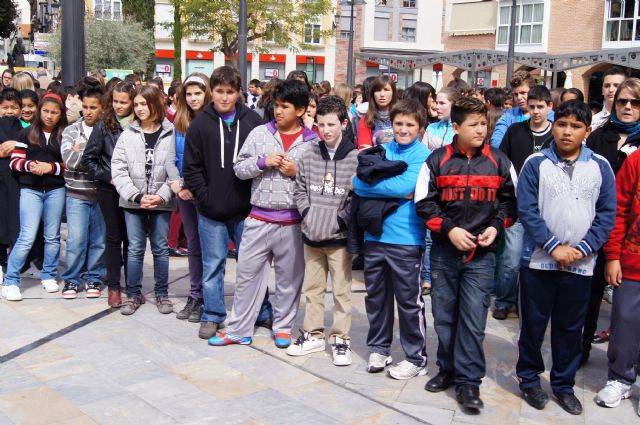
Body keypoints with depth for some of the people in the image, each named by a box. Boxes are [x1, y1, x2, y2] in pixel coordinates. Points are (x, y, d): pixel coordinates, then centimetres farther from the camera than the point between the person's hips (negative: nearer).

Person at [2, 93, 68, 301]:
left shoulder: (65, 135, 4)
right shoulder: (26, 133, 5)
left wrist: (51, 167, -14)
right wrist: (29, 165, -16)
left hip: (56, 190, 1)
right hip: (30, 189, -1)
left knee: (52, 236, 10)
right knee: (27, 237, -7)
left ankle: (49, 275, 25)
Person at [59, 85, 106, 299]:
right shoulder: (70, 131, 3)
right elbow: (70, 161, -8)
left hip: (101, 194, 0)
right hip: (77, 194, 0)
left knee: (99, 240, 6)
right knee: (76, 239, -3)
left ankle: (94, 278, 20)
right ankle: (71, 280, 12)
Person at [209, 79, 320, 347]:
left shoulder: (313, 142, -1)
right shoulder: (260, 133, 4)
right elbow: (239, 168, 4)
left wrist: (297, 173, -14)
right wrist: (263, 162, -11)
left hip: (293, 221, -1)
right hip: (259, 218, 2)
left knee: (289, 275, 10)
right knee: (247, 273, 7)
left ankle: (283, 327, 28)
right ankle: (239, 330, 20)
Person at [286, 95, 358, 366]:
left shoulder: (356, 158, -6)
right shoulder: (308, 157, 5)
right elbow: (299, 190, 11)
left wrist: (341, 220, -12)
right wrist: (308, 212, -2)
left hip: (339, 237, -4)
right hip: (312, 235, 4)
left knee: (341, 290, 3)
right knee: (312, 288, 13)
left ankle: (340, 339, 15)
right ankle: (313, 335, 26)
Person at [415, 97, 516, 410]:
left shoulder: (499, 161, 3)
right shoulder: (437, 160, 0)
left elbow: (509, 200, 10)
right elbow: (424, 202, 0)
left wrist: (496, 226, -6)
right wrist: (449, 229, -11)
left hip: (481, 253, -1)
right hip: (444, 251, 1)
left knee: (473, 318, -4)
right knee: (444, 315, 9)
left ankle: (468, 380, 6)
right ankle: (448, 369, 27)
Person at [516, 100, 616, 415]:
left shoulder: (600, 166, 2)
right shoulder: (536, 163, -3)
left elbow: (606, 214, 1)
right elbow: (526, 209, -8)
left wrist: (582, 249, -11)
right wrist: (554, 246, -15)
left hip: (581, 264, 2)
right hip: (539, 259, -1)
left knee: (570, 327, 12)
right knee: (533, 323, 9)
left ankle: (564, 384, 27)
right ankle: (529, 378, 26)